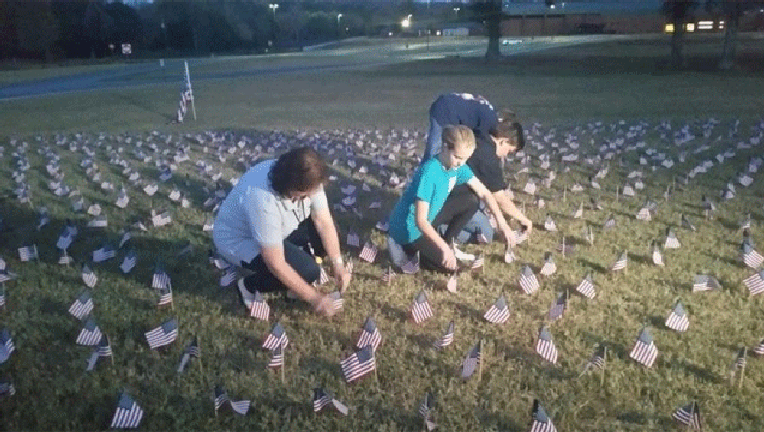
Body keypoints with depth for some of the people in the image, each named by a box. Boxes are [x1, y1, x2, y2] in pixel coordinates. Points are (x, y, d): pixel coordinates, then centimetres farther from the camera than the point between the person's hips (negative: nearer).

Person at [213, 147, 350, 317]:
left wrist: (338, 264, -20)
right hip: (242, 241, -7)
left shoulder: (308, 180, -22)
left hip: (279, 228, 7)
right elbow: (276, 264, -35)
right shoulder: (263, 201, -41)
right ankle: (250, 285, 0)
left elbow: (324, 221, -12)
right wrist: (314, 298, -28)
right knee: (308, 270, -23)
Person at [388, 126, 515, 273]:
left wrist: (502, 222, -11)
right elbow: (420, 221, -32)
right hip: (410, 228, -8)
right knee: (449, 265, -18)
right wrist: (443, 248, -37)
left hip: (429, 217, 8)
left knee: (472, 200, 0)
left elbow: (484, 193, -1)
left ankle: (446, 241, 9)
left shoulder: (458, 166, -8)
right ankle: (408, 248, 3)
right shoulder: (429, 173, -31)